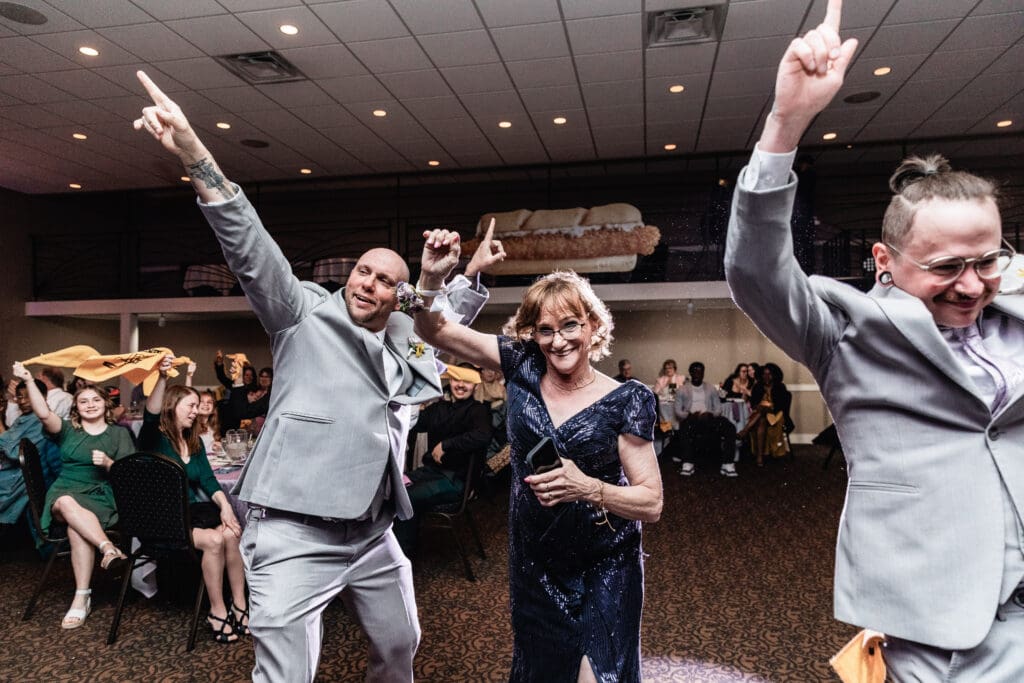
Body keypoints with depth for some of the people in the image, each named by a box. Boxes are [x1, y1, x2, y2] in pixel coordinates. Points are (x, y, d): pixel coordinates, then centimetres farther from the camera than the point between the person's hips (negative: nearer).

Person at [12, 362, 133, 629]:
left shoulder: (119, 433, 10)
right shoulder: (68, 430, 13)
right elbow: (44, 414, -9)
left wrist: (108, 463, -17)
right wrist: (28, 381, -18)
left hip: (102, 497, -1)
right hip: (64, 492, 1)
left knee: (76, 526, -33)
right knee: (67, 504, -37)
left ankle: (82, 596, -31)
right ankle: (108, 547, -45)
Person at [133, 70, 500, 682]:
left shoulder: (406, 340, 12)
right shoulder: (305, 313, -2)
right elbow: (252, 248, -15)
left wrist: (472, 274, 22)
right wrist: (194, 154, -26)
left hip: (373, 535, 6)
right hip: (295, 536, -6)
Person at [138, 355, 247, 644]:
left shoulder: (194, 442, 14)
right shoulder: (154, 437, -5)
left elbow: (208, 479, 7)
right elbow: (151, 415, -28)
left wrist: (225, 505, -13)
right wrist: (161, 378, -46)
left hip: (191, 509, 5)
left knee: (231, 534, -26)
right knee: (214, 540, -30)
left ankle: (239, 605, -16)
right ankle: (217, 611, -16)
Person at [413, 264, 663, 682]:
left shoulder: (626, 400, -14)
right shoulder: (522, 368, -8)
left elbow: (651, 503, -15)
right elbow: (433, 330, -7)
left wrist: (588, 488, -31)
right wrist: (433, 273, -25)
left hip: (604, 571, -2)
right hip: (533, 565, 3)